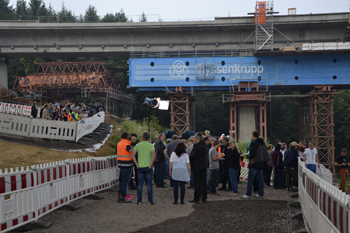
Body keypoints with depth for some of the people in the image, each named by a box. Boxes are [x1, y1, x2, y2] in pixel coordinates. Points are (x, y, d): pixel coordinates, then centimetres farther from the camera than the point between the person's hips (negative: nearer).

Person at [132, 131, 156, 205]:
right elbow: (154, 155, -20)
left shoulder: (138, 145, 2)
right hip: (148, 167, -2)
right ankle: (150, 201, 5)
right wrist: (151, 164, -13)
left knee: (140, 184, 7)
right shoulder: (150, 145, -5)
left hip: (140, 167, 2)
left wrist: (137, 164, -4)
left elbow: (133, 154, -6)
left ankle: (139, 200, 9)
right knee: (149, 184, 3)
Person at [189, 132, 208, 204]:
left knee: (197, 183, -2)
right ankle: (204, 198, 15)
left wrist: (188, 158, -3)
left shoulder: (196, 145, -16)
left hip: (197, 166, -7)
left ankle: (196, 199, 1)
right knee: (204, 182, 10)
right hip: (204, 166, 7)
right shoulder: (204, 144, 7)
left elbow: (193, 155, -21)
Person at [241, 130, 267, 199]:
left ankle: (248, 194, -4)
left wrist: (248, 156, 0)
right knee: (260, 179, 10)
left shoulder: (254, 143, -13)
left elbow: (252, 154, -20)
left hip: (255, 163, -8)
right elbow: (266, 153, 17)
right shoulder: (263, 143, 13)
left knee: (250, 179, -4)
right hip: (262, 163, 8)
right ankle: (261, 194, 11)